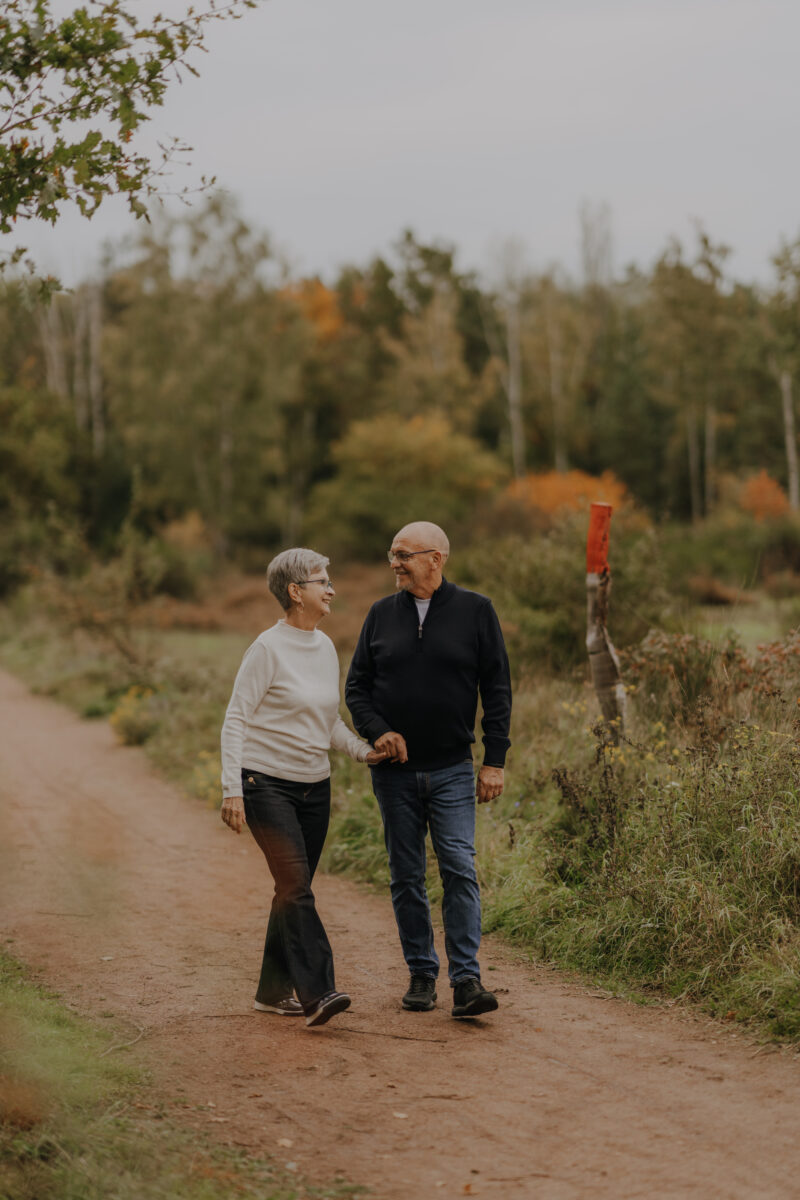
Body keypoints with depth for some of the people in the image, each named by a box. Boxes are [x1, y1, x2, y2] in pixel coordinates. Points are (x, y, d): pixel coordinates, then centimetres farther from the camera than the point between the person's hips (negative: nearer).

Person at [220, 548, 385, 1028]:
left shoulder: (326, 647, 10)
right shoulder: (269, 648, -11)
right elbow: (236, 719, -11)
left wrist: (361, 750, 2)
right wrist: (232, 789, -17)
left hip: (314, 786, 7)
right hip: (267, 783, -7)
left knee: (294, 889, 9)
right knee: (296, 884, -17)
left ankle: (275, 990, 18)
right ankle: (316, 992, -23)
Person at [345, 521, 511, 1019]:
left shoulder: (475, 610, 0)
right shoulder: (383, 614, 7)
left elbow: (497, 689, 1)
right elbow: (356, 686, 10)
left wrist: (495, 761, -5)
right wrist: (378, 731, -9)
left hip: (451, 770, -3)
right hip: (395, 771, 3)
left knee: (460, 868, -12)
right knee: (407, 876, 6)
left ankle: (467, 978, -11)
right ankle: (422, 974, 16)